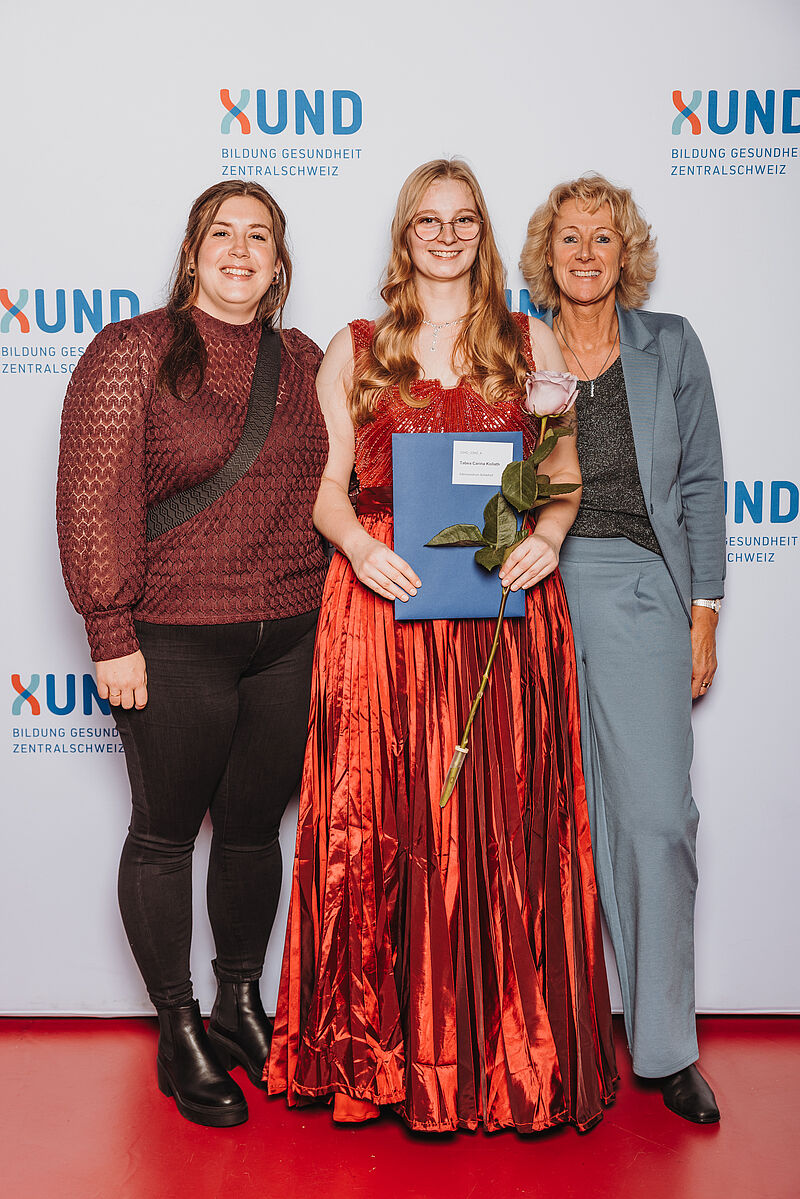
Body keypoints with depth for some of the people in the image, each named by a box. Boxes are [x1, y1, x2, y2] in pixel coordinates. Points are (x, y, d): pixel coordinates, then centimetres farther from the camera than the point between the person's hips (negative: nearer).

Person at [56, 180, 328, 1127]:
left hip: (291, 639, 4)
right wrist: (111, 633, -13)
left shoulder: (303, 364, 10)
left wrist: (333, 609, 11)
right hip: (173, 643, -4)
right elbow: (94, 500, -9)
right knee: (166, 830, 8)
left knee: (254, 822, 15)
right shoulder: (130, 354, -4)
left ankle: (241, 1005, 35)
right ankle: (178, 1033, 25)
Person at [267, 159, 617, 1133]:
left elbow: (566, 468, 11)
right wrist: (360, 546, -13)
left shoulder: (530, 343, 14)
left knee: (505, 825, 1)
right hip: (386, 601, 0)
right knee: (387, 823, 0)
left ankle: (512, 1049, 16)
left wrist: (548, 533, -9)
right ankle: (390, 1046, 16)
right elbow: (326, 484, 7)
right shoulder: (354, 350, 12)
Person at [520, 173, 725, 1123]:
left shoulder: (670, 346, 9)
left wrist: (703, 616, 2)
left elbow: (700, 485, 7)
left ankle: (665, 1045, 9)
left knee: (656, 815, -6)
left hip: (639, 590, 0)